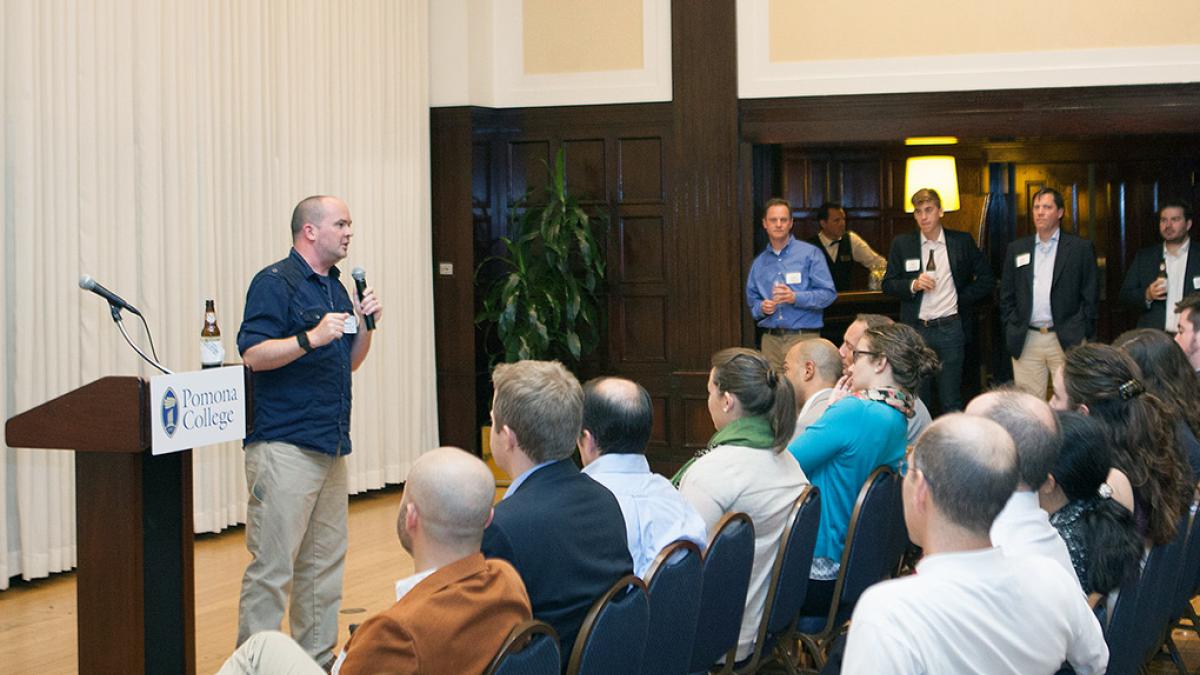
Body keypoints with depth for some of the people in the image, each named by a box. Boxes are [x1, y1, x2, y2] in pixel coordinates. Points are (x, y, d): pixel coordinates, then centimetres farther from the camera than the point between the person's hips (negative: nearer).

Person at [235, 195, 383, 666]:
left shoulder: (335, 286, 18)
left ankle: (318, 659, 19)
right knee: (272, 566, -8)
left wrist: (365, 325, 5)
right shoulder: (275, 282, -7)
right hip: (285, 446, -9)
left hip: (330, 446, 9)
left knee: (325, 563, 11)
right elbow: (253, 354, -16)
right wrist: (311, 338, -26)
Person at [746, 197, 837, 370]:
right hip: (771, 339, 4)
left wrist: (795, 297, -18)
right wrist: (762, 308, -2)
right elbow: (752, 299, 20)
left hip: (803, 337, -4)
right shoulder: (759, 263, 15)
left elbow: (828, 294, -5)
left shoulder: (810, 253, 1)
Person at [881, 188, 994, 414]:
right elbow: (888, 284, 5)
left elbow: (987, 280, 8)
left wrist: (962, 300, -1)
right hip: (915, 329, 1)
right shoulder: (902, 244, 5)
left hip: (951, 329, -1)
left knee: (951, 401, 2)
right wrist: (913, 285, -12)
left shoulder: (962, 242, 3)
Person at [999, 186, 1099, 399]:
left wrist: (1083, 335, -3)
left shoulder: (1081, 248, 4)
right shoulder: (1016, 249, 12)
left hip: (1066, 341, -2)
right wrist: (1011, 330, 6)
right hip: (1025, 342, 2)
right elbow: (1006, 296, 14)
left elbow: (1090, 297, 3)